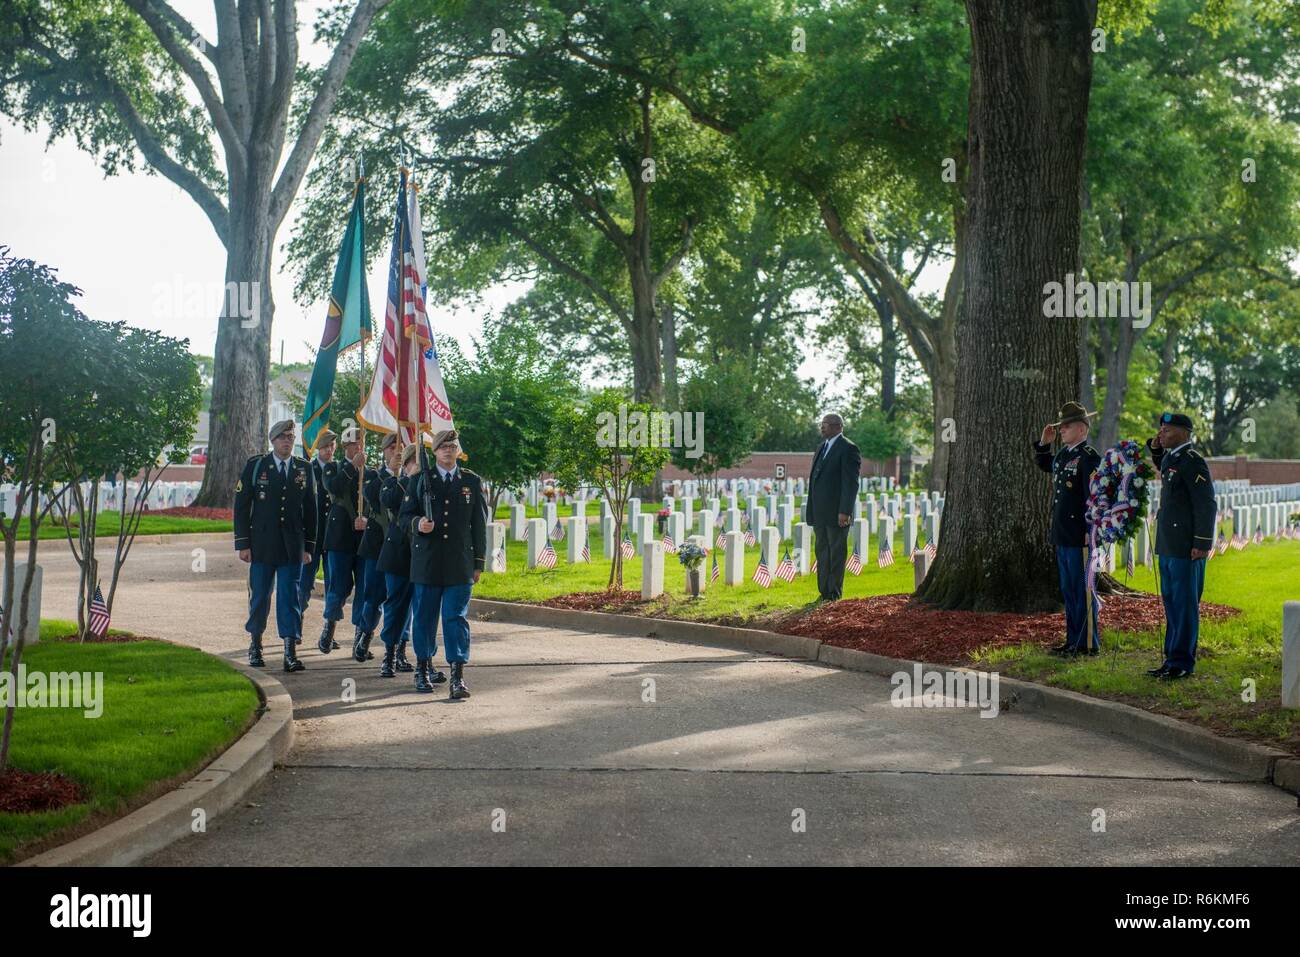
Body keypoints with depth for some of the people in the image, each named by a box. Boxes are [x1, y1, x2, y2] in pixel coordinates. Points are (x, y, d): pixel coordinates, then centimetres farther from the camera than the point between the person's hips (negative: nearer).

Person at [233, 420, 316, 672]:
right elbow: (241, 506, 1)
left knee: (290, 597, -4)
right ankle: (255, 645, 26)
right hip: (262, 544, -1)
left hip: (293, 546, 1)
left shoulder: (304, 469, 7)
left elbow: (310, 509, 9)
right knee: (259, 597, 7)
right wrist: (242, 544, -4)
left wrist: (309, 546, 5)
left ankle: (290, 653, -4)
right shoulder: (255, 466, 2)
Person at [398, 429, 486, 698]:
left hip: (460, 563, -1)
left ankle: (458, 676, -9)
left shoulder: (472, 482, 8)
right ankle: (423, 668, 25)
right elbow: (405, 516, 8)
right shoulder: (421, 480, 8)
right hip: (426, 562, 1)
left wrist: (478, 563, 6)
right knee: (424, 616, 8)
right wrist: (417, 524, -16)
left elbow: (479, 524, 9)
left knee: (456, 617, -7)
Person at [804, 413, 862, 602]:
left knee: (836, 554, -1)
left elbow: (851, 483, -15)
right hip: (819, 513, 8)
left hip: (836, 514, -8)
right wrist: (810, 508, 15)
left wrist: (844, 512, -20)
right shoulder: (822, 447, 17)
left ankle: (834, 594, 3)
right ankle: (824, 592, 18)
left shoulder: (848, 449, -10)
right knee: (822, 552, 12)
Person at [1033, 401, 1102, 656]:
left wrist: (1090, 532, -19)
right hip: (1062, 535, 9)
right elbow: (1043, 464, 35)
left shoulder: (1089, 458, -14)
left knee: (1082, 590, -3)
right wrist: (1044, 442, 18)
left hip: (1079, 536, -9)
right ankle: (1074, 640, 22)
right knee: (1068, 590, 14)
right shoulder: (1063, 455, 13)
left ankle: (1088, 644, 4)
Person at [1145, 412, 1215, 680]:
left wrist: (1202, 544, -20)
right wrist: (1155, 447, 19)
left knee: (1184, 605, -3)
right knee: (1171, 604, 14)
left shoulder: (1193, 462, -14)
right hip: (1167, 547, 10)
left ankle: (1182, 663, 2)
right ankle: (1172, 659, 22)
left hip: (1186, 549, -10)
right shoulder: (1170, 458, 13)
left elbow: (1207, 505, -18)